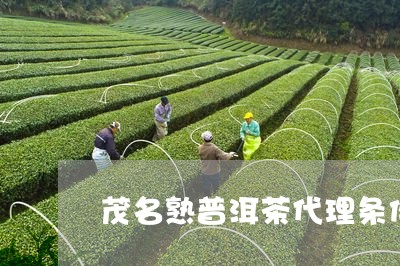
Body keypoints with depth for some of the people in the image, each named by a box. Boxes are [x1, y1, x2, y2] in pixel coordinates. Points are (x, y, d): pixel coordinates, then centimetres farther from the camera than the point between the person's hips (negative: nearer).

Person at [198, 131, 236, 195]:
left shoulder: (200, 148, -14)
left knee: (206, 188, 20)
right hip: (215, 172, -2)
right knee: (216, 187, 21)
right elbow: (224, 157, -29)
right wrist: (231, 154, -8)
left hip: (205, 173, 2)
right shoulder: (214, 148, -28)